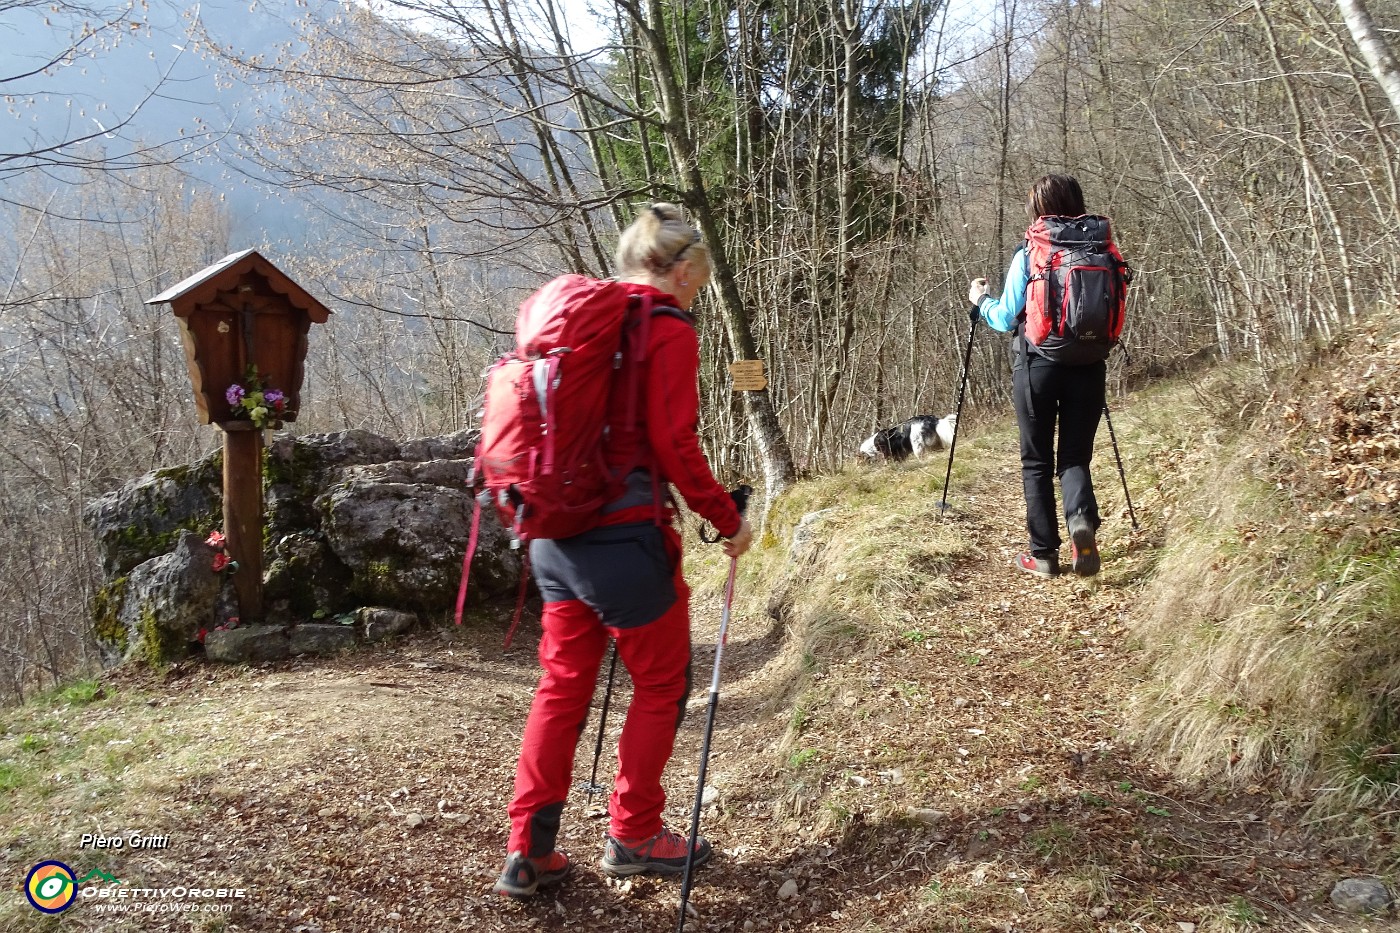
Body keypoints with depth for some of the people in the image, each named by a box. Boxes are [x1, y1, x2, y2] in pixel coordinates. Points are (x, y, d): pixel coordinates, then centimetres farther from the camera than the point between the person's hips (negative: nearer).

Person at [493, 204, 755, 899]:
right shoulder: (670, 333, -10)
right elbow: (675, 448, -14)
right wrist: (727, 519, -3)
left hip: (552, 531, 7)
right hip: (622, 536, -7)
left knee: (563, 683, 15)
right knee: (661, 683, 12)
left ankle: (527, 852, 15)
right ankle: (633, 837, 21)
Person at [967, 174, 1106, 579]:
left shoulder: (1027, 256, -7)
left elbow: (1006, 319, -3)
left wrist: (980, 299, 16)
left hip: (1038, 364, -2)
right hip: (1088, 366, 2)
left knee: (1037, 461, 10)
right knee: (1076, 455, 11)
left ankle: (1044, 553, 10)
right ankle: (1083, 521, -19)